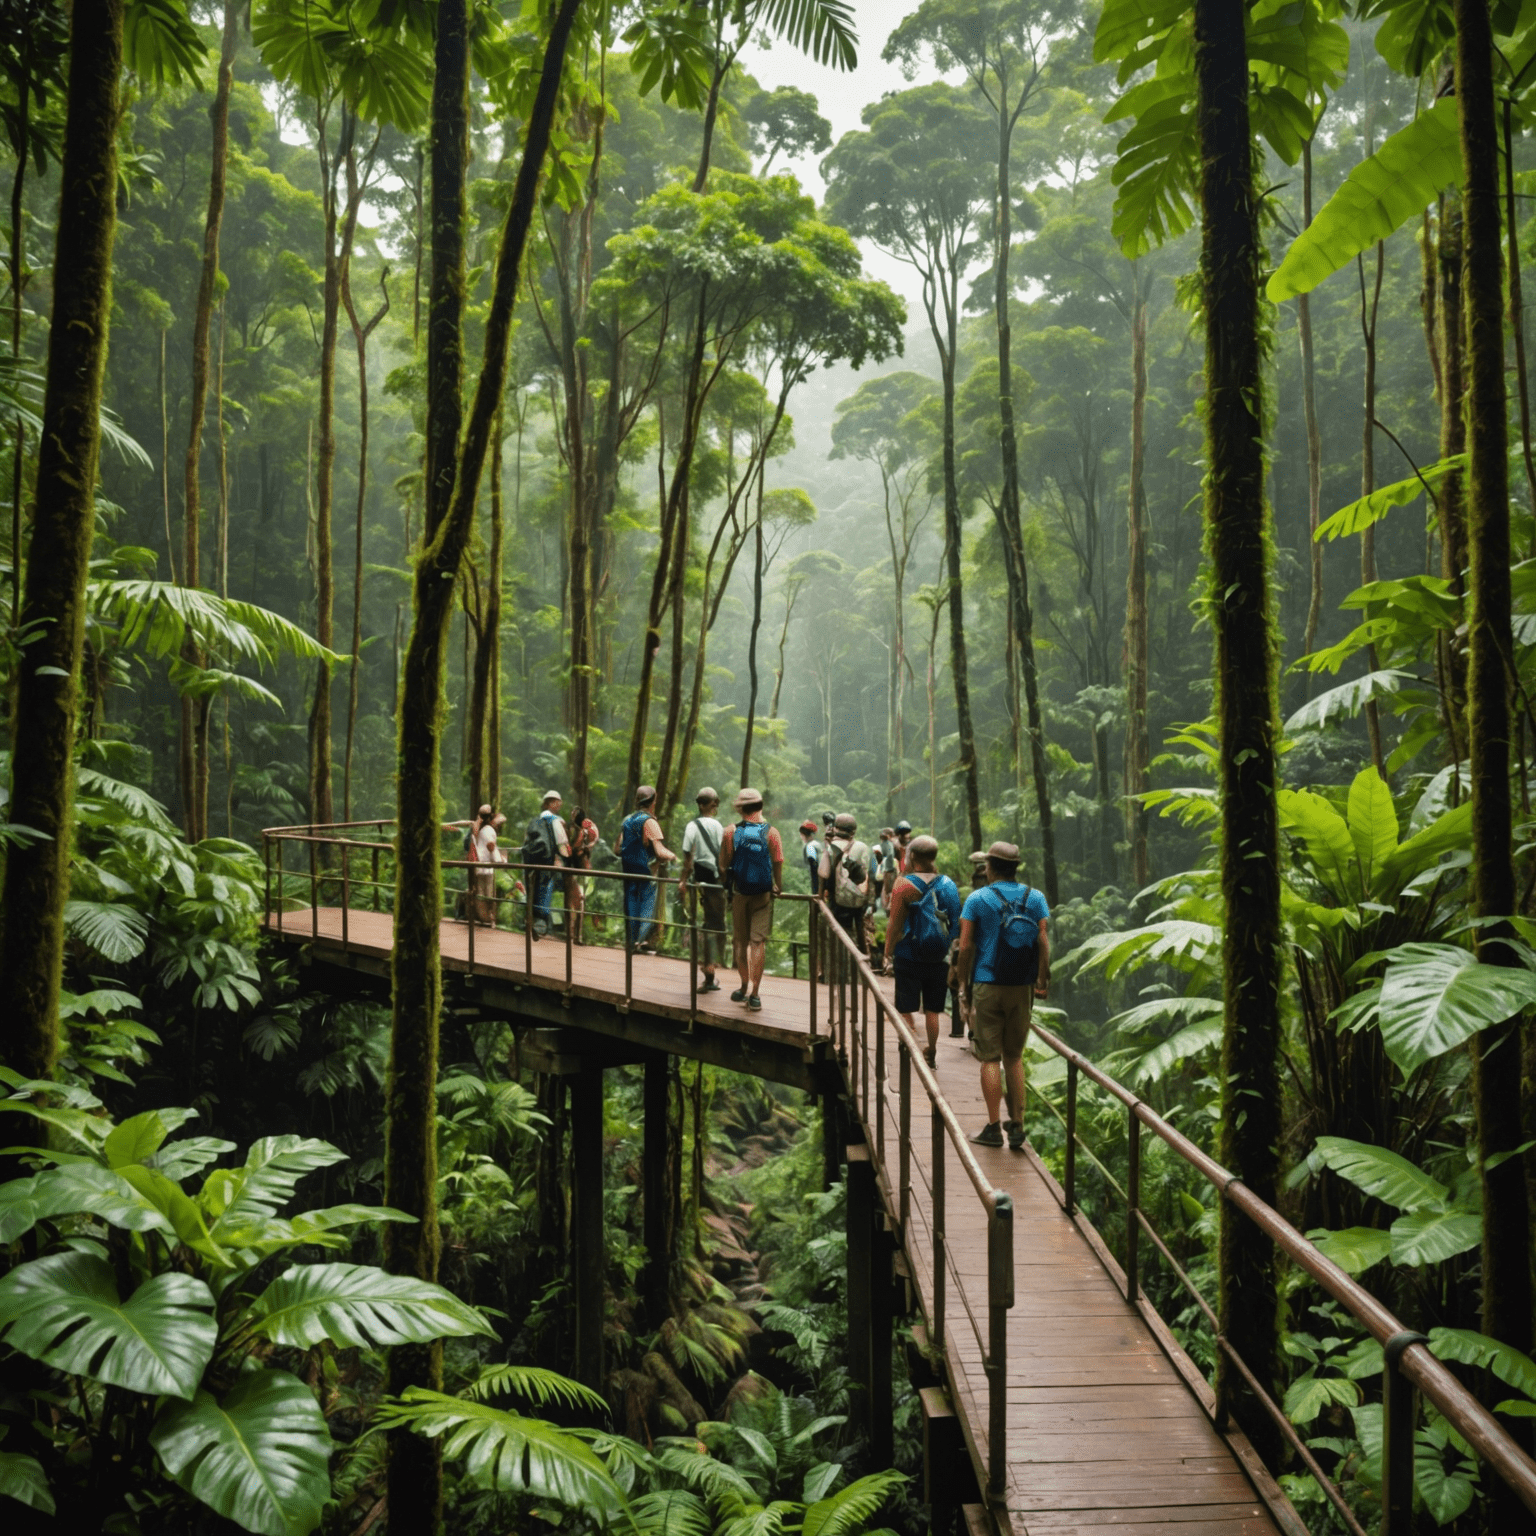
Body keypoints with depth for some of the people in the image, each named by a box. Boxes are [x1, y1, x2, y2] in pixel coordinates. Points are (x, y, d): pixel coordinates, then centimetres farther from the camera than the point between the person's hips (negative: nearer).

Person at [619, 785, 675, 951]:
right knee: (647, 903, 2)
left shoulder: (627, 820, 7)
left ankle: (631, 940, 14)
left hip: (628, 868, 6)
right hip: (646, 869, -6)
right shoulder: (649, 822, -13)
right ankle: (643, 941, 2)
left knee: (631, 902, 11)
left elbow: (619, 848, 12)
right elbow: (660, 852, -18)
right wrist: (672, 855, 1)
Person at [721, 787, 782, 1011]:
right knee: (758, 942, 1)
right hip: (763, 893, -1)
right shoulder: (771, 832, -8)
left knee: (741, 941, 14)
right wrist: (779, 887, 9)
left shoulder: (731, 832, -8)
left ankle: (744, 988, 24)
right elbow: (778, 863, -5)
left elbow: (724, 862, -4)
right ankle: (754, 994, -1)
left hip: (739, 893, 1)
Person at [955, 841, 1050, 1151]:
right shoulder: (1035, 899, 4)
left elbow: (965, 945, -6)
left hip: (987, 985, -3)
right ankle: (1017, 1125, 11)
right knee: (1015, 1057, 13)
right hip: (1022, 987, 3)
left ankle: (993, 1128, 3)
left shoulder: (977, 899, -3)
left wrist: (963, 979, 5)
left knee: (990, 1058, 2)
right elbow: (1043, 941, -2)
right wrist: (1042, 979, 5)